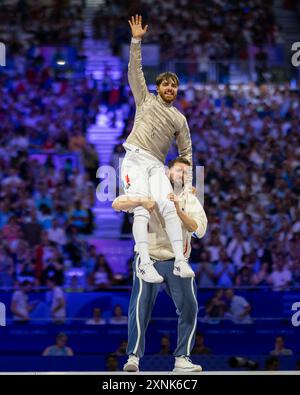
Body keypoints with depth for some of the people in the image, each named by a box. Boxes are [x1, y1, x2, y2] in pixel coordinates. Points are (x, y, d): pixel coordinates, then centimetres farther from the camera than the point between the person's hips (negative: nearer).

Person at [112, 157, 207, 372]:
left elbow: (199, 229, -10)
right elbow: (117, 204, -9)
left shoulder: (190, 200, 6)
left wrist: (179, 211, -24)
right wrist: (141, 201, -26)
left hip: (177, 262, 3)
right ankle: (133, 357, -12)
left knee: (189, 308, -5)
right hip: (149, 259, -3)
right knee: (140, 307, -15)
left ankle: (182, 359, 2)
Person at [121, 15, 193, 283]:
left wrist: (188, 182, 14)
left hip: (157, 166, 2)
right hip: (135, 159, -2)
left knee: (169, 207, -19)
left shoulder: (179, 119, 20)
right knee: (143, 209, -18)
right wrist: (136, 41, -1)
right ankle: (145, 264, -30)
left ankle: (180, 261, -24)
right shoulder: (146, 100, 16)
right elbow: (135, 71, 9)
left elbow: (186, 151, 22)